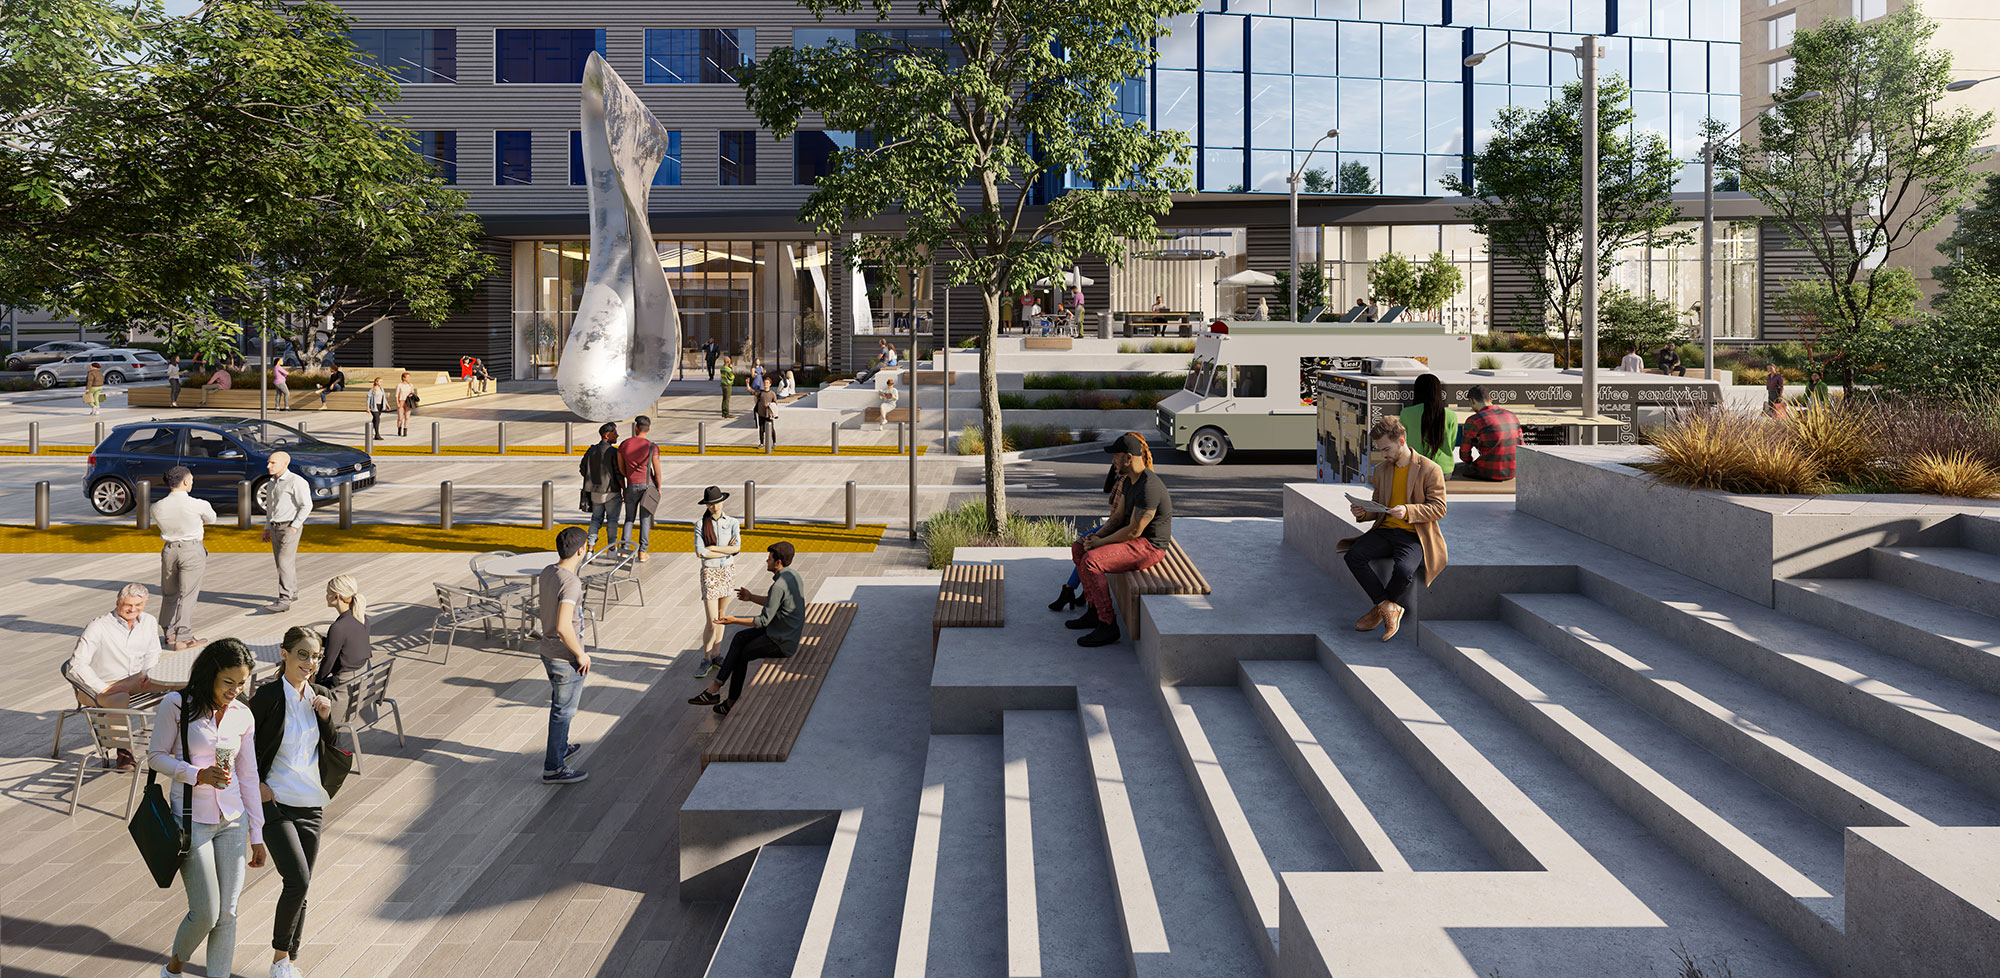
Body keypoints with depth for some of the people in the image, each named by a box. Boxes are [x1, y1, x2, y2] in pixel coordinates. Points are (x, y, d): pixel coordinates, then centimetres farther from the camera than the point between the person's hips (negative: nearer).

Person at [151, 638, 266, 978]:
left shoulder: (243, 716, 2)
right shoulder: (176, 705, -9)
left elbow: (248, 777, 8)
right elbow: (156, 756, -2)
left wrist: (257, 835, 9)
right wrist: (198, 775, -20)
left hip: (232, 822, 3)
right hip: (191, 820, -3)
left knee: (227, 915, 3)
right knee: (206, 913, -3)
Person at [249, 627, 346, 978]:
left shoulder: (319, 696, 5)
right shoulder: (268, 695, -11)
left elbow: (332, 751, 9)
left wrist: (326, 715, -5)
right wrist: (256, 784, -7)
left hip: (311, 804, 5)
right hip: (275, 803, -5)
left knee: (300, 888, 10)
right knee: (298, 880, -15)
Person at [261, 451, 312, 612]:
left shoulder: (296, 481, -13)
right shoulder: (273, 482, 14)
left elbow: (307, 505, -16)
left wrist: (294, 526, -18)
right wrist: (267, 528, 17)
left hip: (290, 528, -8)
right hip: (275, 527, 8)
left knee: (285, 562, -14)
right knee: (281, 562, 14)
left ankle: (284, 601, -18)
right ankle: (292, 592, 29)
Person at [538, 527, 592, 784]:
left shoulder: (547, 572, 0)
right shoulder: (571, 583, -28)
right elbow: (563, 627, -33)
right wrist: (580, 655, -22)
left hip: (549, 652, 9)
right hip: (566, 659, -9)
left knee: (561, 705, 27)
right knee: (563, 711, 5)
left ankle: (561, 747, 47)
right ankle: (553, 768, 16)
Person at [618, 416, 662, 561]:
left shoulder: (624, 444, 0)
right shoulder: (652, 447, -9)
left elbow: (621, 468, 7)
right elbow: (657, 471, -7)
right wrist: (658, 488, 6)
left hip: (632, 486, 2)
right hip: (648, 485, -2)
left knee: (629, 518, 14)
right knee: (645, 519, 4)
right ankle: (642, 552, 4)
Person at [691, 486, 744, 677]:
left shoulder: (733, 522, 0)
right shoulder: (701, 524, -6)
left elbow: (737, 548, -13)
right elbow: (700, 552, -15)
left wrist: (712, 548, -16)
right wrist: (726, 550, -12)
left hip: (728, 572, 3)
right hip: (710, 573, -3)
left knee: (721, 617, 12)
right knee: (711, 621, -6)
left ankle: (715, 655, 22)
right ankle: (706, 660, 6)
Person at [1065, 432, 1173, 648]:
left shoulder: (1148, 487, -25)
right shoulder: (1130, 481, 7)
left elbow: (1134, 531, -25)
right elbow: (1118, 517, 12)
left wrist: (1100, 542, -15)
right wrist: (1096, 536, -4)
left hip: (1148, 546, -11)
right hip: (1134, 539, 11)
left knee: (1090, 561, -25)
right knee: (1078, 549, 9)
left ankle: (1107, 626, -17)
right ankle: (1094, 611, 12)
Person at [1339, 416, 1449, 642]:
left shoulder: (1430, 470, -5)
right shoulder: (1381, 470, 13)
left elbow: (1439, 508, -8)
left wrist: (1408, 511, -24)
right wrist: (1363, 513, -4)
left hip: (1414, 535, -6)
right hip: (1385, 530, 6)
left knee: (1403, 570, -35)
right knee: (1353, 556, -23)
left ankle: (1381, 608, -4)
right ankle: (1390, 607, -14)